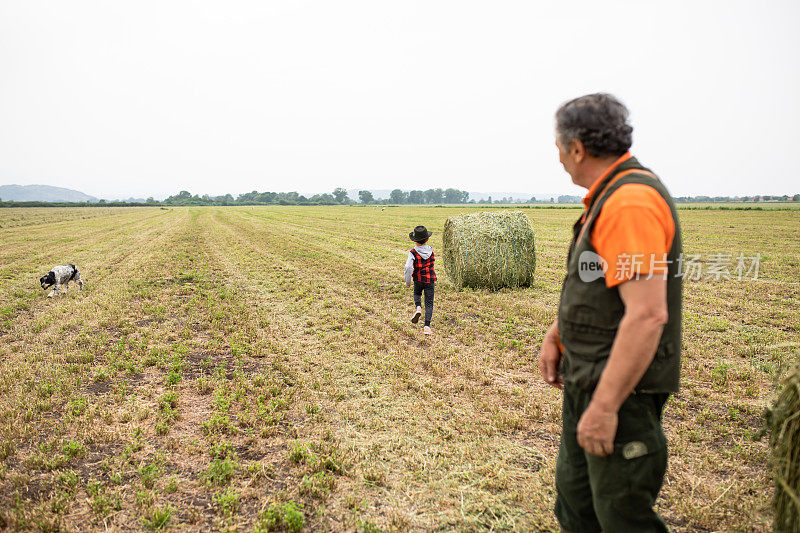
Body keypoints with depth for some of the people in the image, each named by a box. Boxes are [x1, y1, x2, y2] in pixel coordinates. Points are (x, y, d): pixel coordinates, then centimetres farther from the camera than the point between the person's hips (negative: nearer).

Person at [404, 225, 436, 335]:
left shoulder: (413, 253, -16)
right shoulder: (430, 250, -6)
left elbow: (408, 267, -26)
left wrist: (407, 282, -14)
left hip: (418, 280, -1)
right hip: (430, 280, 1)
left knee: (417, 294, 31)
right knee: (429, 303, 6)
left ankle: (418, 308, 2)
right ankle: (427, 326, -1)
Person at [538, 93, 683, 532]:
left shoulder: (631, 202, -23)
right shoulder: (609, 196, 10)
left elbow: (648, 315, -29)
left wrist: (604, 405, -27)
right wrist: (556, 334, 17)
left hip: (623, 387, -10)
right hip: (587, 379, 10)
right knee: (574, 494, 21)